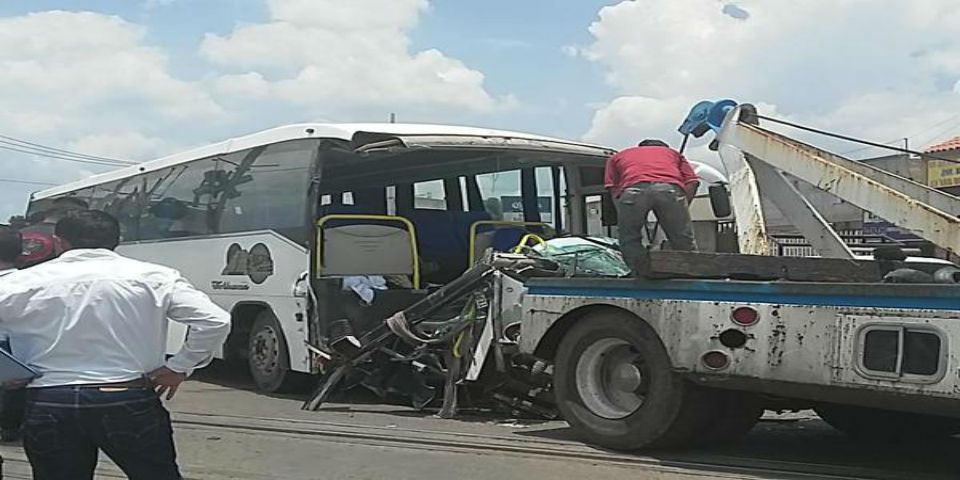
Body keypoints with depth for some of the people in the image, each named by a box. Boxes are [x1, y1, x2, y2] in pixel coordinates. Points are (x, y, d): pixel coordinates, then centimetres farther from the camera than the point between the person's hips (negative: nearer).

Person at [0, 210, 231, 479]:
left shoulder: (24, 283, 1)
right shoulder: (153, 278, -2)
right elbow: (215, 321, -8)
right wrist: (179, 367, 3)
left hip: (50, 407, 1)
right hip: (130, 404, -1)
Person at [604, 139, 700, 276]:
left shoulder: (618, 156, 40)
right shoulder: (673, 153, 41)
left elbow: (612, 187, 22)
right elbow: (691, 182, 24)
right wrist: (679, 214, 26)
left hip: (633, 189, -1)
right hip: (671, 188, 1)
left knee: (630, 242, 16)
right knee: (684, 244, 12)